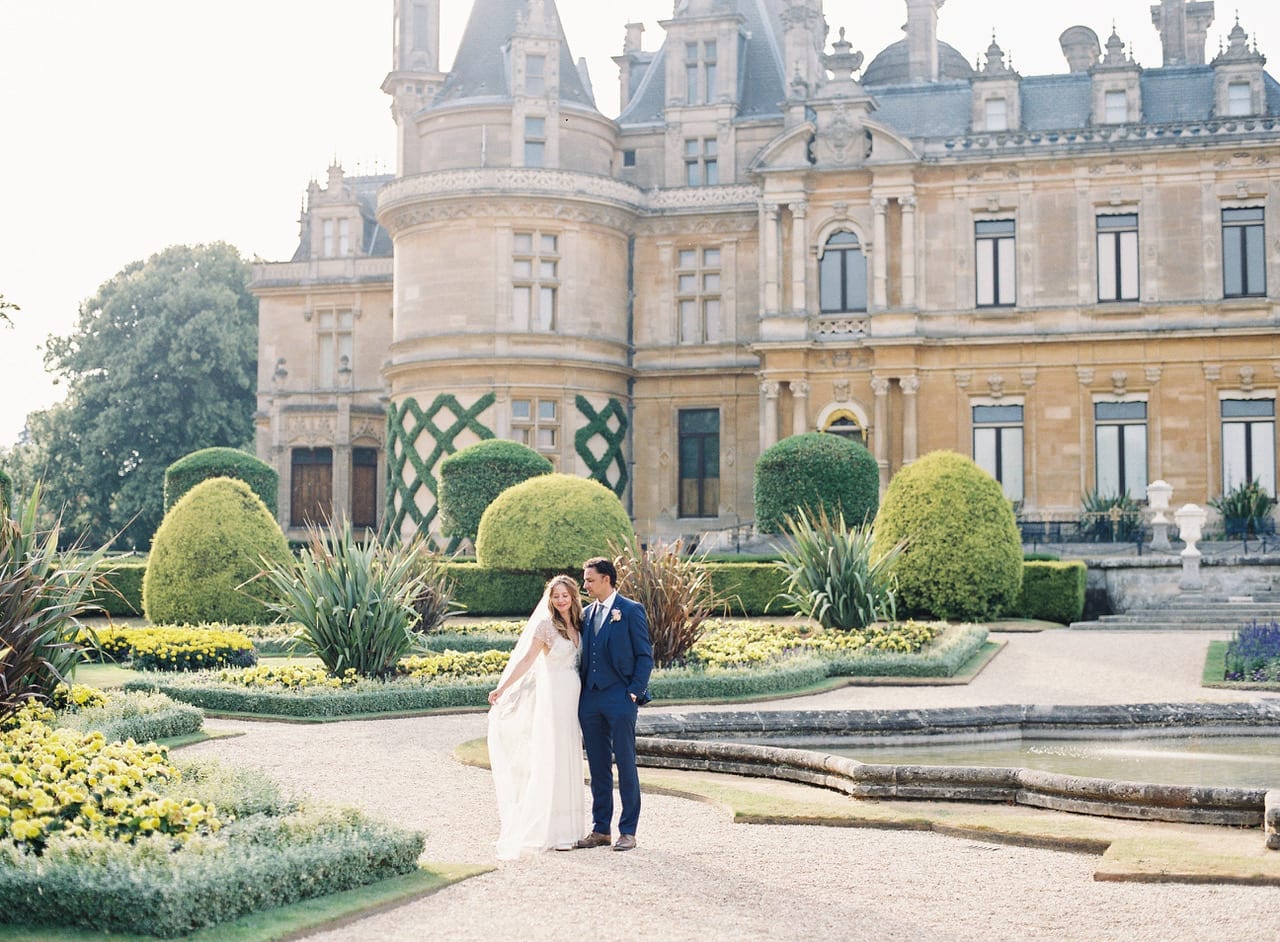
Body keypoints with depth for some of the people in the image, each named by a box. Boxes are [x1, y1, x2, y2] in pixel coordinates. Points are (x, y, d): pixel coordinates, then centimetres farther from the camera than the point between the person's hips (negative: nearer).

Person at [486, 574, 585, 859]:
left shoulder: (577, 624, 9)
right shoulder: (546, 625, -8)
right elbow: (527, 659, -11)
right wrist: (502, 689, -17)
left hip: (573, 697, 6)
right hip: (553, 695, -6)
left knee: (568, 760, 9)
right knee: (550, 759, -5)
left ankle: (564, 828, 15)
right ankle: (549, 832, -1)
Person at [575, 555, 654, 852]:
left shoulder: (631, 611, -3)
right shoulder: (586, 614, 15)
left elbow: (645, 656, -5)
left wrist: (634, 692, -12)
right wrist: (579, 694, 9)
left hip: (620, 698, -6)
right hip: (590, 699, 6)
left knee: (626, 765, 0)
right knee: (598, 767, 10)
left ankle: (628, 831, 6)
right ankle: (601, 830, 16)